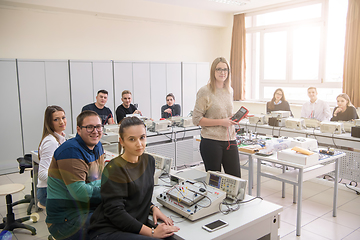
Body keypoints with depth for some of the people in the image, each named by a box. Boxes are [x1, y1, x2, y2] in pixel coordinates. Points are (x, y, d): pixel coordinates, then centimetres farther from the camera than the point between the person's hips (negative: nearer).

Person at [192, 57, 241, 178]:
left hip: (230, 140, 6)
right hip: (211, 142, -6)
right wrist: (220, 122, -16)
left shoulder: (230, 91, 12)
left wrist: (232, 119, 4)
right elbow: (196, 119, -11)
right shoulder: (205, 91, -8)